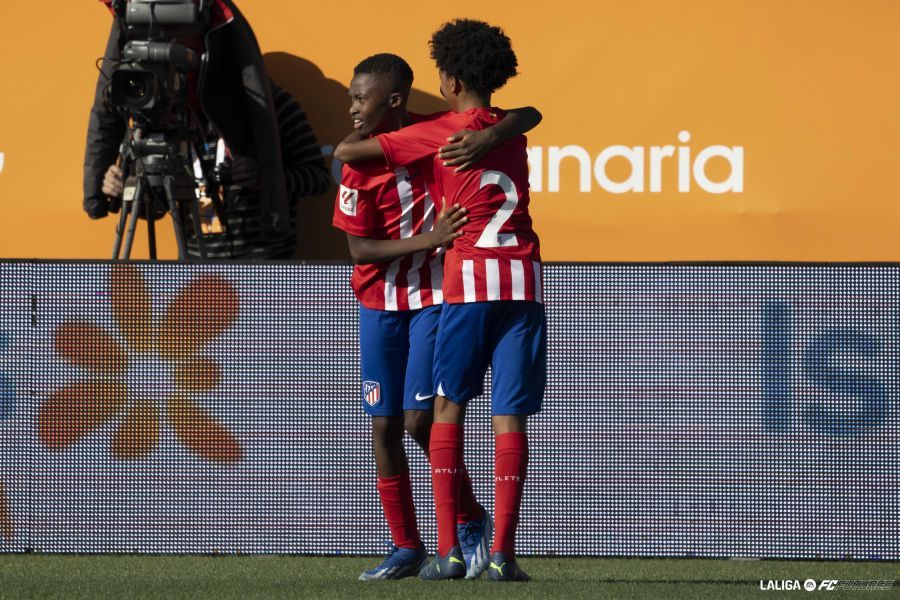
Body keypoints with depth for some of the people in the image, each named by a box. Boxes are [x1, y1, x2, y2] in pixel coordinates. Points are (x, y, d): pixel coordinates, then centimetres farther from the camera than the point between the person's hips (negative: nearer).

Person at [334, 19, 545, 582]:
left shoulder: (437, 134, 2)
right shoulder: (513, 131, 17)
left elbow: (346, 152, 5)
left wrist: (358, 138, 30)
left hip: (470, 279, -3)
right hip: (525, 281, 3)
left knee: (449, 407, 8)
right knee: (510, 416, 0)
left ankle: (449, 550, -1)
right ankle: (502, 552, -7)